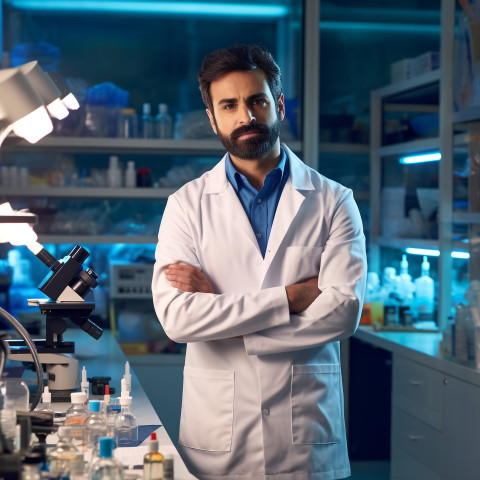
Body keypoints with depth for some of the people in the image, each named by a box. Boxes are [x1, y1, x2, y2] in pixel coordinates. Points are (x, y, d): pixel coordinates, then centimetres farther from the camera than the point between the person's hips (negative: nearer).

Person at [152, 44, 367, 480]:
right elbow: (176, 317, -11)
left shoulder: (334, 202, 3)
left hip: (307, 434, 0)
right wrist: (292, 296, -13)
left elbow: (342, 312, -10)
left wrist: (219, 306, -10)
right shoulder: (188, 204, 3)